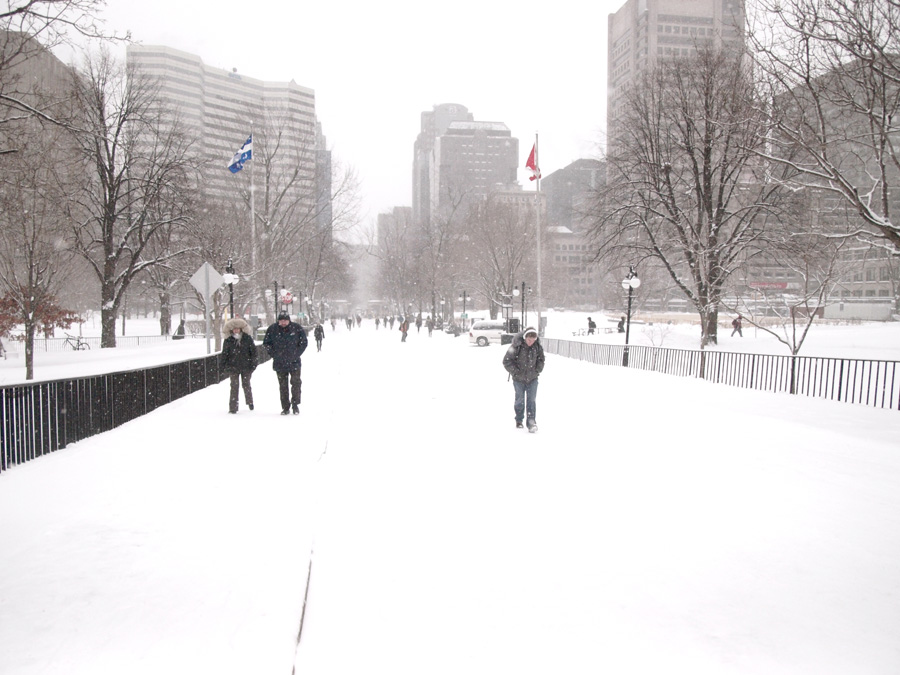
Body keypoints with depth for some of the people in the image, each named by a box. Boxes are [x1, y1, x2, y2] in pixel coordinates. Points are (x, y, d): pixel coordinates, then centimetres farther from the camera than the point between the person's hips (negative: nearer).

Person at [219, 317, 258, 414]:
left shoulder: (247, 339, 0)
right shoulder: (228, 341, 0)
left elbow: (253, 352, 4)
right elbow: (224, 354, 4)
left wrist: (253, 364, -1)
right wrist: (222, 365, 1)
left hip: (246, 367, 0)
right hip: (233, 367, 0)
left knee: (246, 385, 10)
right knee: (234, 386, -2)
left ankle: (250, 402, 33)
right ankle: (233, 407, 2)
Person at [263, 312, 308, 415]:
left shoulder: (297, 328, -5)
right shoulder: (272, 329, -3)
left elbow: (304, 342, 5)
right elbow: (266, 343, 8)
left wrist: (297, 354, -3)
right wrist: (274, 354, -1)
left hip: (294, 362, -1)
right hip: (279, 363, 1)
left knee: (296, 383, -5)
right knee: (283, 386, 6)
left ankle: (295, 405, 9)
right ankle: (285, 407, 14)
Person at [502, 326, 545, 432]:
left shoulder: (538, 346, -6)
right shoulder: (516, 346, -19)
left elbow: (541, 359, 12)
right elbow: (506, 361, -13)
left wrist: (537, 370, 1)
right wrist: (515, 372, -14)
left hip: (532, 378, 2)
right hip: (519, 379, -2)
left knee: (532, 400, -4)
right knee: (520, 399, 8)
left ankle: (531, 422, -3)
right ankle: (519, 421, 26)